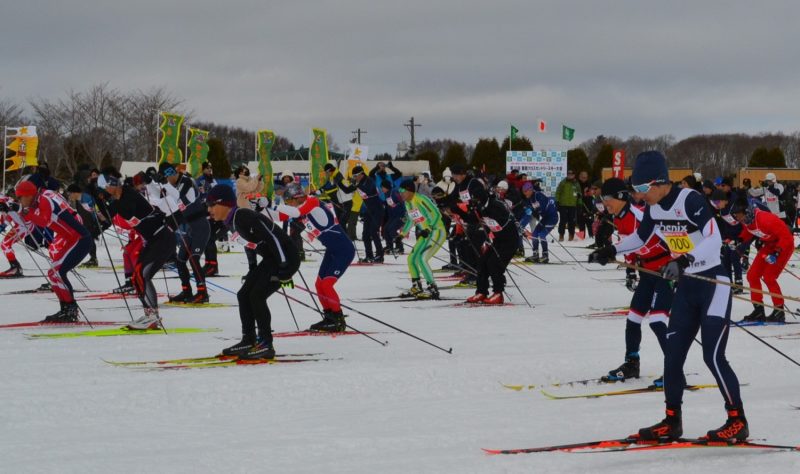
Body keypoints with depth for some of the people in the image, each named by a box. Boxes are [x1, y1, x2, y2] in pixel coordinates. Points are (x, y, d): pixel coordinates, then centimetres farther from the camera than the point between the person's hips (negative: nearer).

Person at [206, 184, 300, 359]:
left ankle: (266, 345, -9)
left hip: (286, 258, -10)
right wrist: (254, 269, 24)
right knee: (244, 295, 9)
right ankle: (249, 341, 17)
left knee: (257, 296, -16)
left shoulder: (245, 217, -24)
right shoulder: (230, 221, 7)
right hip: (270, 259, 10)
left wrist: (284, 269, -27)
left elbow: (273, 239, -26)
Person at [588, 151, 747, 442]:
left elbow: (714, 240, -32)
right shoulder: (654, 208, 2)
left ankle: (737, 421, -2)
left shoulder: (690, 200, -22)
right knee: (672, 355, 5)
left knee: (713, 355, -11)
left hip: (713, 282, -8)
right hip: (687, 286, 8)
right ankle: (672, 422, 14)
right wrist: (611, 250, 5)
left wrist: (684, 260, -44)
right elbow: (639, 238, 19)